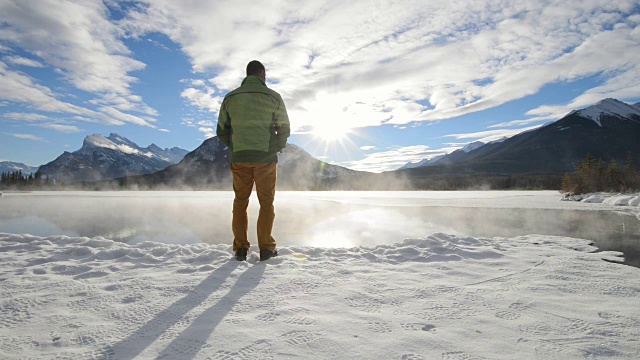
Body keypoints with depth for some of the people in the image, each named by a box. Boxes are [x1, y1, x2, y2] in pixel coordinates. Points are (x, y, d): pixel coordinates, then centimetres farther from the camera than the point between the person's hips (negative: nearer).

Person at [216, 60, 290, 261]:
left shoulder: (230, 98, 8)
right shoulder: (272, 97, 1)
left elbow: (221, 132, 9)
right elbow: (285, 129, 4)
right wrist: (276, 147, 20)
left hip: (239, 158, 2)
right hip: (266, 157, -2)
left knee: (240, 202, 11)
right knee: (266, 203, 6)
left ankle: (240, 249, 10)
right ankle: (266, 248, 6)